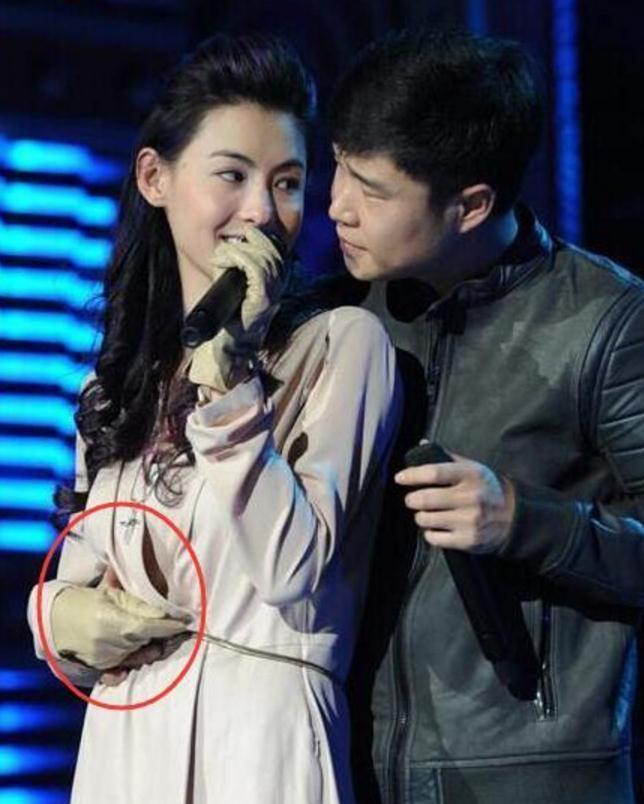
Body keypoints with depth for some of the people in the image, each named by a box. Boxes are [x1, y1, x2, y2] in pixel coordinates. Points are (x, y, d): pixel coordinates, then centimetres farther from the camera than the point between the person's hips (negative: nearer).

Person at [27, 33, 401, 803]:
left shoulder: (344, 342, -7)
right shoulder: (119, 377, 11)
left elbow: (294, 574, -16)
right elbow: (77, 570, 15)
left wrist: (226, 366, -18)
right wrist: (65, 616, -7)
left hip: (259, 735, -5)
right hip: (122, 734, 5)